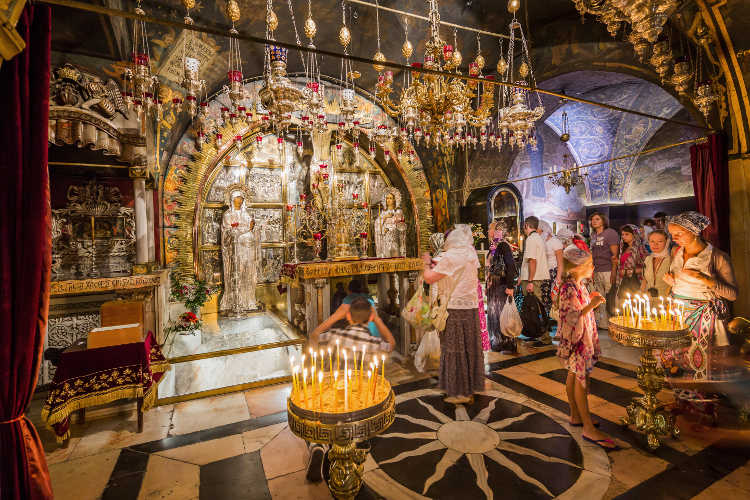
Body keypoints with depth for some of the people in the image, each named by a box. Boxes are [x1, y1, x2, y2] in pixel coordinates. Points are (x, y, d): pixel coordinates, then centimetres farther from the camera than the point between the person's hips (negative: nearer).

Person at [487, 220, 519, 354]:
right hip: (494, 286, 9)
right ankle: (497, 343, 26)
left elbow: (510, 266, -21)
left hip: (503, 285, -9)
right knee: (494, 314, 13)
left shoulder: (503, 246, -15)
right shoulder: (494, 246, 12)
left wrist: (510, 286, -24)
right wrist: (489, 285, 17)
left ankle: (509, 346, 11)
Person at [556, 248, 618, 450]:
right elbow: (571, 319, -27)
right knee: (581, 380, -1)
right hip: (576, 340, -10)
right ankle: (588, 428, 9)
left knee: (574, 376, 18)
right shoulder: (569, 289, -24)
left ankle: (576, 416, 31)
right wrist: (590, 306, -32)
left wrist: (592, 301, 9)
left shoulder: (578, 286, 7)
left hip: (583, 338, 10)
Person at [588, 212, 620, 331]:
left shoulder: (611, 233, -5)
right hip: (597, 272, 8)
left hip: (608, 271, -7)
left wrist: (613, 273, -18)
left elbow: (615, 255, -12)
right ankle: (603, 323, 18)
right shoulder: (593, 235, 18)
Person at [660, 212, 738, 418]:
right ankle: (683, 400, 26)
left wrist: (706, 279, -26)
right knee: (669, 355, 5)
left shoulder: (717, 257, -11)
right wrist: (671, 280, 1)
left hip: (700, 316, -5)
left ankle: (703, 411, 22)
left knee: (697, 362, 1)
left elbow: (733, 294, -12)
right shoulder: (678, 253, 6)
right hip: (676, 313, 5)